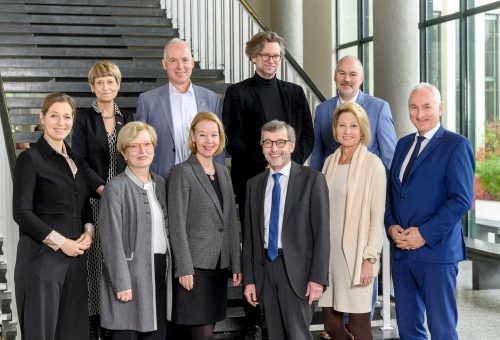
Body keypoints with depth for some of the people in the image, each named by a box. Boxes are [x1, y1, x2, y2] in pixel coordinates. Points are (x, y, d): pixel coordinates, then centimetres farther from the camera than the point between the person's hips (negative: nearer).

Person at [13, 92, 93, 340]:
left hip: (75, 258, 6)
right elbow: (22, 212, -11)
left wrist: (88, 230, 1)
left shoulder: (76, 160, 14)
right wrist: (60, 242, -13)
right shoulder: (30, 158, -6)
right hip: (41, 257, -6)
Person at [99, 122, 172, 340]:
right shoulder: (116, 187, -10)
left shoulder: (160, 183, 11)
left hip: (161, 269, 7)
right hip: (132, 272, -6)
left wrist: (169, 267, 11)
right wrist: (122, 282, -17)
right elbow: (112, 239, -14)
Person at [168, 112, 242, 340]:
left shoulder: (223, 172, 13)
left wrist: (236, 263, 9)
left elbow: (231, 221, 13)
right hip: (195, 264, -6)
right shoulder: (182, 172, -7)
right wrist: (184, 268, -17)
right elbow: (177, 224, -12)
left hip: (219, 264, 6)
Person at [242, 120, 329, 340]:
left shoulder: (312, 179, -2)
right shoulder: (254, 184, 11)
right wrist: (249, 279, 6)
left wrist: (318, 277, -12)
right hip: (264, 267, 4)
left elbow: (322, 231, -6)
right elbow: (249, 235, 11)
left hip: (296, 268, -4)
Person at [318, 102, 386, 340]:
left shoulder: (372, 164, -7)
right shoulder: (330, 161, 9)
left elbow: (377, 215, -8)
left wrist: (369, 258, -12)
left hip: (355, 253, -5)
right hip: (329, 249, 5)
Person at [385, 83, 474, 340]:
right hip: (402, 251, 6)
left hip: (436, 250, -6)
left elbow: (461, 200, -13)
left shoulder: (456, 145, -6)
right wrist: (391, 226, -1)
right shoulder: (404, 144, 15)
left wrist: (425, 234, -16)